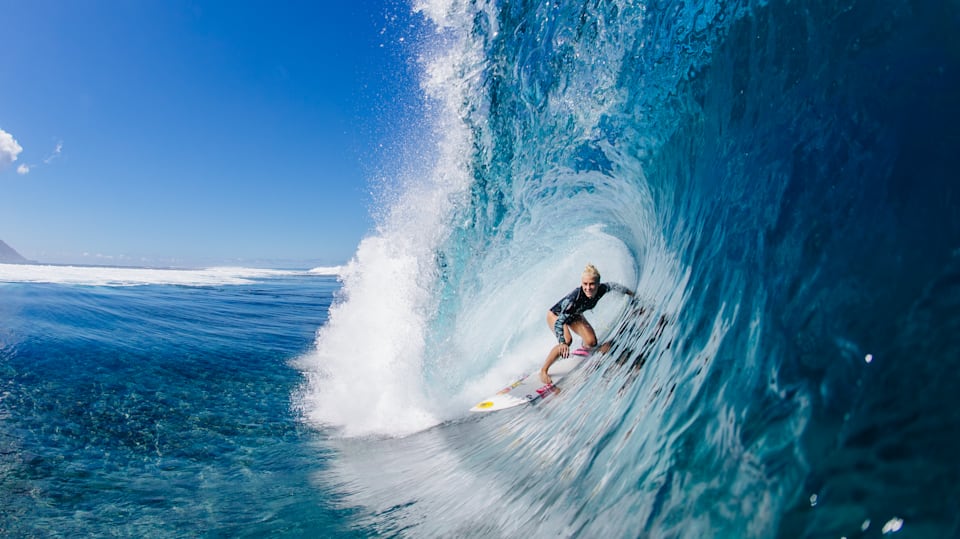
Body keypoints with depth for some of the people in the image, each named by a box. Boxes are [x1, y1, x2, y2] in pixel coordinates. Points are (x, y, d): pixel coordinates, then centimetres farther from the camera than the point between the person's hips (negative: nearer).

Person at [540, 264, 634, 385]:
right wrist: (562, 343, -60)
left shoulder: (601, 290, -27)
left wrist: (628, 291, 13)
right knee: (567, 341, -31)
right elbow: (560, 321, -47)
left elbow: (612, 285, -3)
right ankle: (543, 371, -17)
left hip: (574, 315, 6)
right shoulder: (575, 298, -43)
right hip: (556, 315, -6)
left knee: (591, 342, -5)